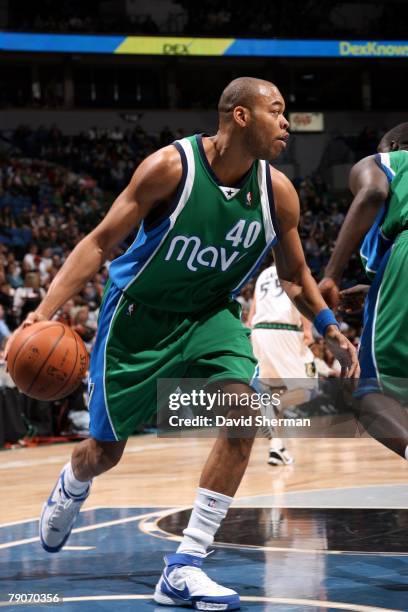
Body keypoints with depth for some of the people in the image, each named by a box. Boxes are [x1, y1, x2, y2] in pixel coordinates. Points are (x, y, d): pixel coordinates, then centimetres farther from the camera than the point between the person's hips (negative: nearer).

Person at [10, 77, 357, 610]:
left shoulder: (278, 192, -11)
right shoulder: (171, 166, -23)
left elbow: (295, 276, 6)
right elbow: (100, 242, -19)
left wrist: (331, 331, -9)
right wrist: (45, 311, -29)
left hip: (210, 315, 3)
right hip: (140, 315, -3)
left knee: (244, 410, -23)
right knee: (105, 450, 8)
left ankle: (184, 568, -17)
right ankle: (70, 490, 50)